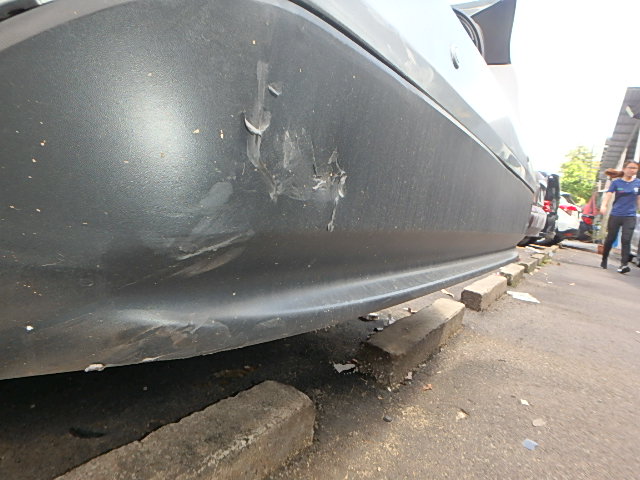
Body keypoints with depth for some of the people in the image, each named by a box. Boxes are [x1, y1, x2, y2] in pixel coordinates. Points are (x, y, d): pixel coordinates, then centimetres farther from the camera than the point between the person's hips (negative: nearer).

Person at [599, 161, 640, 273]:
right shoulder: (616, 182, 0)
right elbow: (608, 195, -11)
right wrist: (603, 206, -28)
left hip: (630, 216, 1)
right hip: (615, 215, 0)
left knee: (626, 240, -11)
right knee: (610, 238, 8)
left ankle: (624, 264, -15)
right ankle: (604, 260, 25)